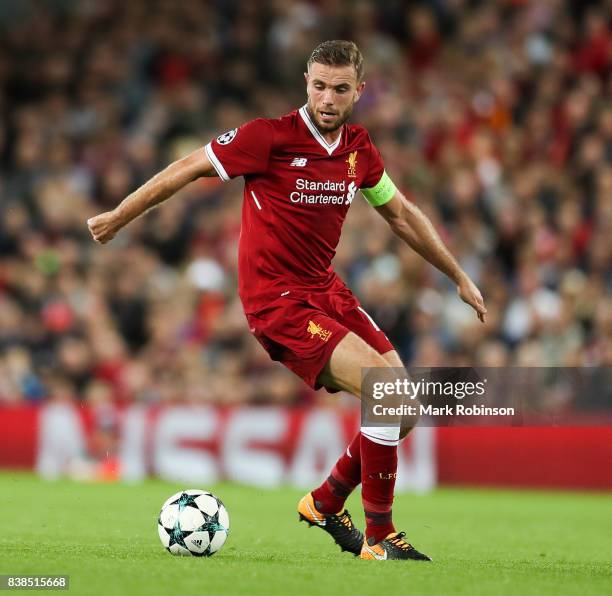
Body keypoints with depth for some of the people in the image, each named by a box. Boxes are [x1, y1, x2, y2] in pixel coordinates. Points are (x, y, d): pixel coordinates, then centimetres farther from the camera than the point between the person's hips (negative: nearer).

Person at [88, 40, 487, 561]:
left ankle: (326, 503, 24)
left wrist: (458, 276, 24)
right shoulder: (270, 137, -15)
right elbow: (187, 170, -5)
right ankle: (379, 539, -11)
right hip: (276, 299, -7)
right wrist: (117, 218, 3)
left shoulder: (359, 150, 4)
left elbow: (401, 214, 20)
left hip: (325, 290, 7)